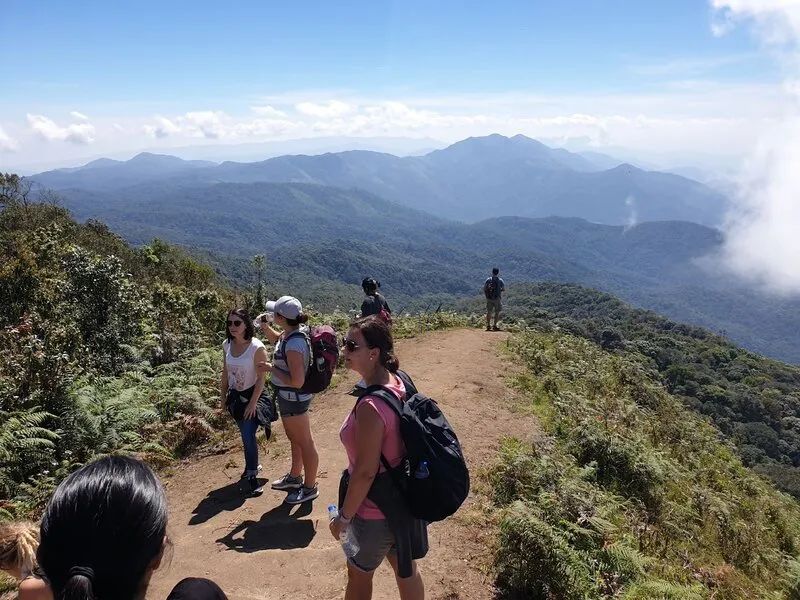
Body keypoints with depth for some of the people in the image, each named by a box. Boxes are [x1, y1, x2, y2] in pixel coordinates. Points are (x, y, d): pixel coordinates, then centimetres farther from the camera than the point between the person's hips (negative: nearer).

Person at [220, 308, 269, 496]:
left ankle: (252, 477, 4)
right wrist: (223, 396, 9)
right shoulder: (227, 345, -3)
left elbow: (261, 377, -18)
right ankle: (252, 465, 38)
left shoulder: (257, 347, -21)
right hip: (235, 396, 6)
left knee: (248, 436, -9)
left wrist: (253, 402, -18)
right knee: (245, 435, 17)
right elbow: (225, 373, 8)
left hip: (252, 395, -5)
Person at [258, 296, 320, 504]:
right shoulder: (289, 333, -3)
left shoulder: (294, 343, -31)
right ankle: (294, 477, 44)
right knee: (295, 439, 25)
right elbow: (276, 339, 23)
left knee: (304, 442, 8)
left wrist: (271, 368, -22)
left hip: (294, 399, -10)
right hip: (288, 397, 10)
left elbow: (297, 381, -32)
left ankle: (310, 488, 24)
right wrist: (264, 327, 5)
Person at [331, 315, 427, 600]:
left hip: (376, 510, -7)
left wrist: (344, 516, -13)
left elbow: (365, 472, -27)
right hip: (402, 500, 7)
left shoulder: (371, 406, -33)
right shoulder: (399, 384, -6)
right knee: (406, 568, 25)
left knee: (359, 575, 19)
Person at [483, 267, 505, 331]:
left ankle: (488, 326, 8)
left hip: (489, 298, 3)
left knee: (489, 312, 9)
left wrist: (486, 296, 11)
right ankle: (495, 326, 3)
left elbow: (484, 289, 1)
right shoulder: (500, 280, -5)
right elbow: (504, 289, -1)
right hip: (497, 298, -2)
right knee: (497, 312, 6)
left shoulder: (488, 280, 1)